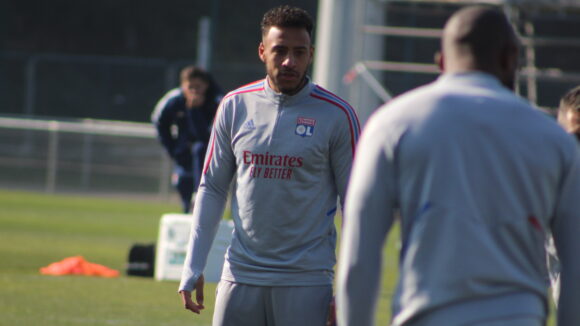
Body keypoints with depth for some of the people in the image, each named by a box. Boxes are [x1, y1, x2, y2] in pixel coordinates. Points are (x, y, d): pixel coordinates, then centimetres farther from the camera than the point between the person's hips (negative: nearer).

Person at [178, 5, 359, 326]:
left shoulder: (337, 115, -4)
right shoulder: (235, 106, 5)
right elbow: (211, 188, 10)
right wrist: (192, 268, 4)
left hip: (305, 282, -3)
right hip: (240, 275, 3)